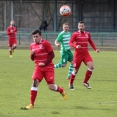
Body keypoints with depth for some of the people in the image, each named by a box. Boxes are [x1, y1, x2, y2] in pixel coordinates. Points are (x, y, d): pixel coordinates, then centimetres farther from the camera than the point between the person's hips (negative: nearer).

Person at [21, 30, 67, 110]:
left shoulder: (45, 43, -11)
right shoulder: (32, 45, 9)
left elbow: (52, 55, -11)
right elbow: (32, 58, 17)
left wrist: (45, 63, -17)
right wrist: (32, 54, -5)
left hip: (48, 68, -5)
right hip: (38, 68, 5)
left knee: (51, 86, -4)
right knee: (35, 82, -14)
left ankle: (62, 91, 31)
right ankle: (31, 104, -12)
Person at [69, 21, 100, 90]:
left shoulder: (87, 34, 8)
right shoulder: (75, 34, -5)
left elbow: (91, 42, 22)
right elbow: (70, 43, -10)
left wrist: (95, 49, 10)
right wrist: (75, 46, -29)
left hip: (86, 54, 4)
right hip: (78, 54, -4)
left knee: (91, 66, -15)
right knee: (76, 70, 2)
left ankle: (85, 82, 0)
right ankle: (71, 84, 23)